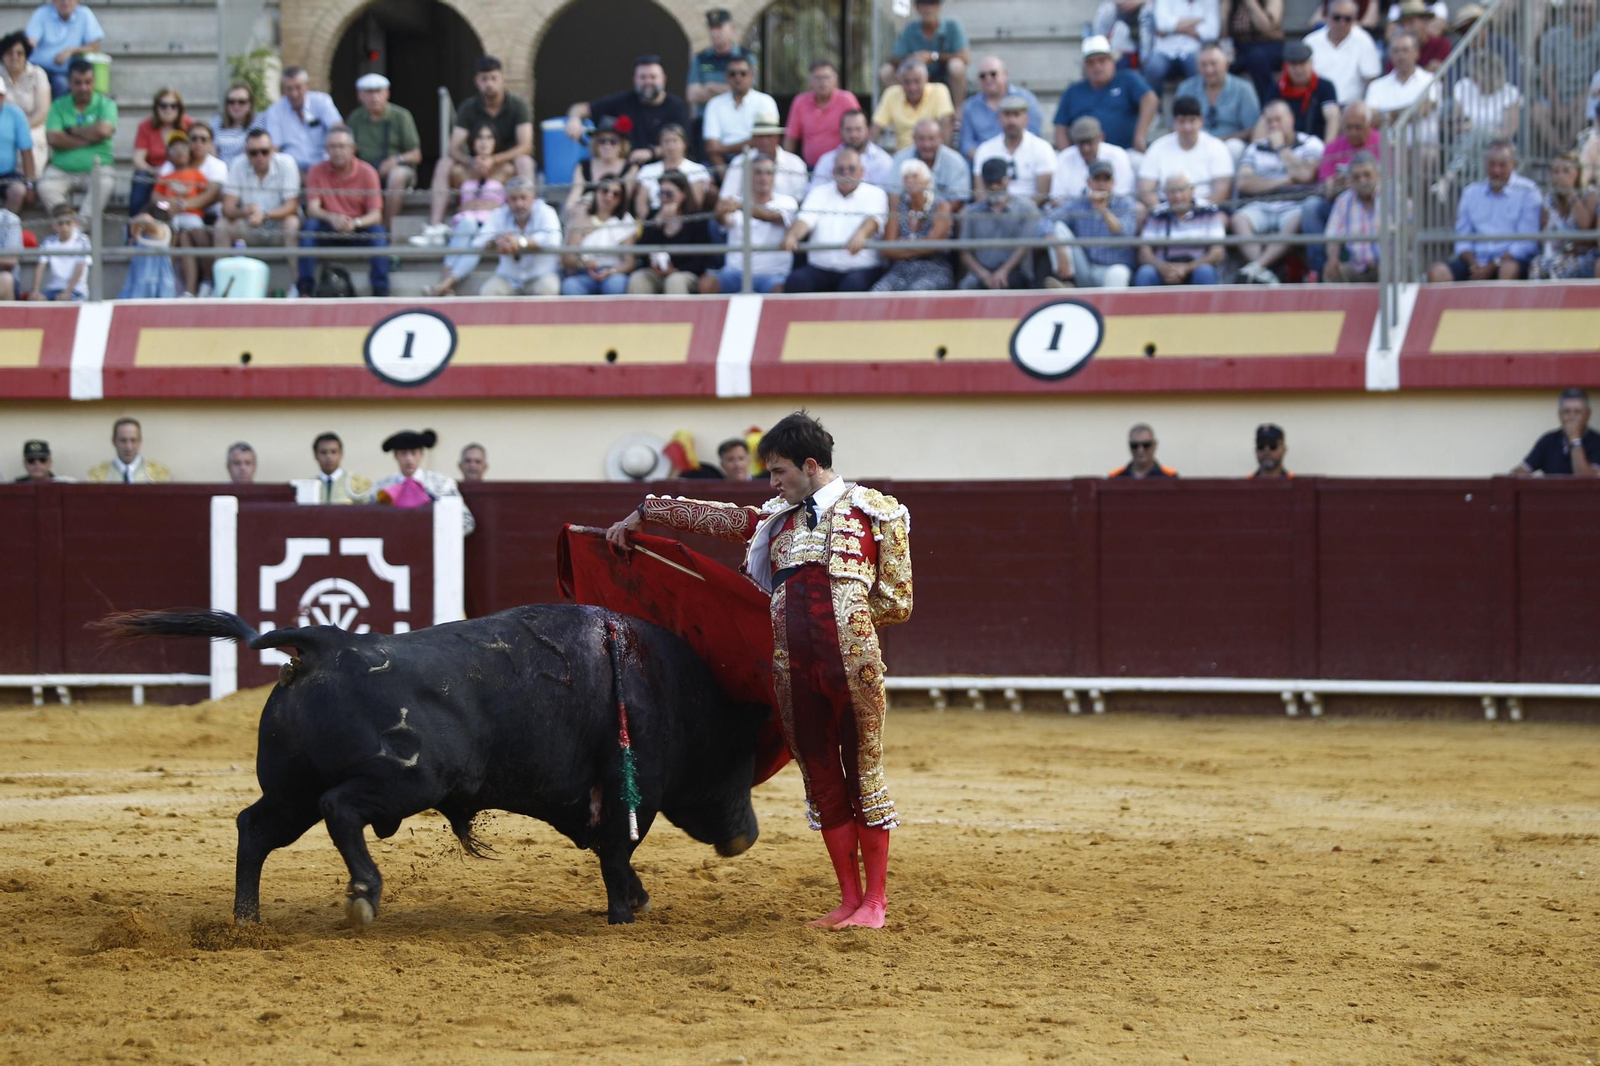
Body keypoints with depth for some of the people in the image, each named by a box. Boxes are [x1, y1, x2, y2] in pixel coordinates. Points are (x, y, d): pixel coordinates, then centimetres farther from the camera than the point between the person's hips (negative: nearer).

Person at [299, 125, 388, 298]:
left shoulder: (367, 172, -4)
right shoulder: (317, 172, -2)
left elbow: (375, 215, -11)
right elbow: (312, 209, -10)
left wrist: (355, 223, -33)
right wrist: (331, 218, -33)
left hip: (358, 231, -1)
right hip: (329, 230, 1)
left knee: (379, 232, -30)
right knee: (309, 226, -29)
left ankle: (381, 290, -30)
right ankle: (305, 289, -30)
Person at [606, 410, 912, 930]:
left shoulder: (872, 511, 5)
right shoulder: (779, 519, 20)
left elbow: (895, 602, 5)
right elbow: (713, 517, 28)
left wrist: (840, 615, 5)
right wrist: (644, 513, 32)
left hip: (851, 658, -5)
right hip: (794, 667, 5)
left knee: (864, 775, -1)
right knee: (821, 781, 6)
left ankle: (875, 901, 5)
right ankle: (848, 900, 12)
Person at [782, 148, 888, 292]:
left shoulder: (874, 194, 9)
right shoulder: (819, 193, 19)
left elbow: (874, 220, -11)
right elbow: (806, 219, 4)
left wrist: (861, 235, -36)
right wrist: (792, 235, -21)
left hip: (861, 268, -3)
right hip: (820, 268, 3)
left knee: (854, 283, -36)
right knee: (797, 280, -27)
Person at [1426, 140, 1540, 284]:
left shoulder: (1527, 192, 3)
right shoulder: (1471, 193, 17)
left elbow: (1527, 244, -4)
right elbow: (1462, 238, 14)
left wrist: (1493, 265, -12)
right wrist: (1474, 264, -7)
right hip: (1477, 260, 4)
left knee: (1509, 270, -39)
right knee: (1437, 271, -23)